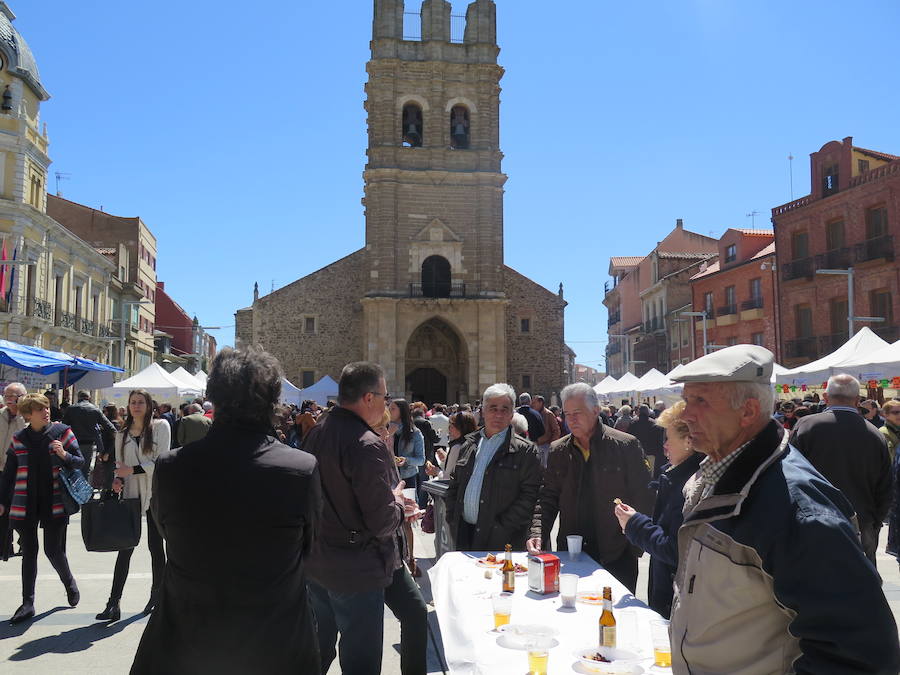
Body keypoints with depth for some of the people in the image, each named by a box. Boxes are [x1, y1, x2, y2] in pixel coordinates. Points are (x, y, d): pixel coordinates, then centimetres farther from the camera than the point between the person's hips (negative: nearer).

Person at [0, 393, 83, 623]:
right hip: (25, 504, 2)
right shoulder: (19, 438, 4)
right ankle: (28, 603, 15)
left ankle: (69, 582, 29)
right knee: (29, 552, 7)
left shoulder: (62, 432, -1)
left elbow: (80, 462, 2)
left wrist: (64, 455, -18)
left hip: (54, 502, -2)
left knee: (53, 550, 0)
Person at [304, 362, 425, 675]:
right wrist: (398, 505, -3)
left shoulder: (316, 433, 2)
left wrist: (389, 500, 9)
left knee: (319, 648, 22)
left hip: (316, 564, 8)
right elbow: (382, 522, -24)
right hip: (357, 570, -8)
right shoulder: (367, 445, -24)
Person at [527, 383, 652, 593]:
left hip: (617, 557, -3)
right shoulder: (558, 451, 6)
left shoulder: (626, 446, -5)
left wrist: (636, 545, -7)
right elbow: (548, 499, 7)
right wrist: (539, 534, -8)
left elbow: (643, 498, -3)